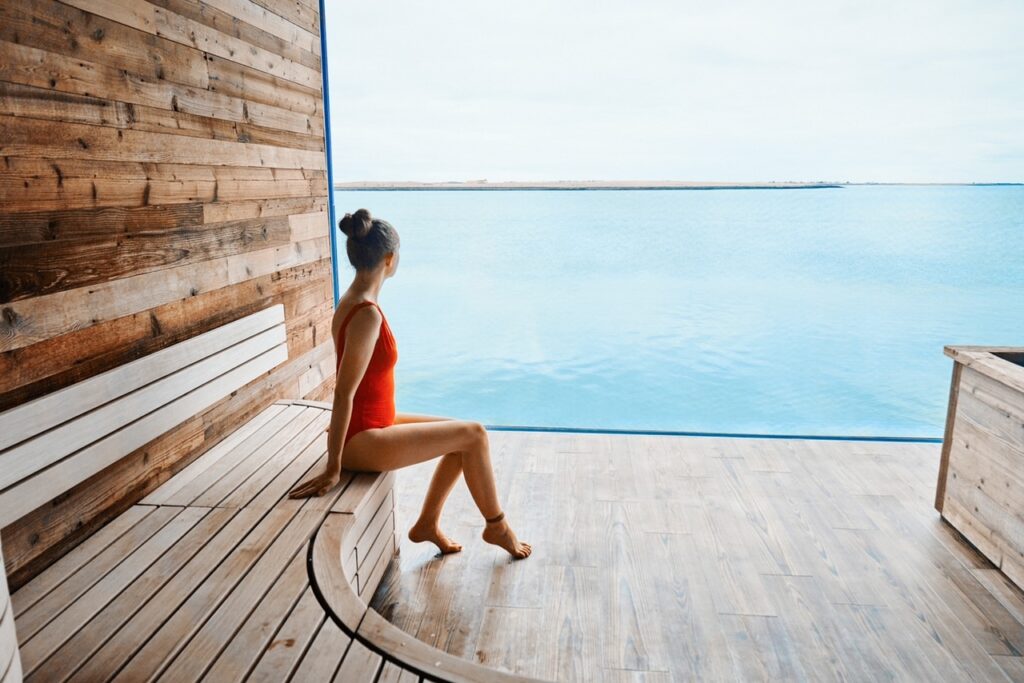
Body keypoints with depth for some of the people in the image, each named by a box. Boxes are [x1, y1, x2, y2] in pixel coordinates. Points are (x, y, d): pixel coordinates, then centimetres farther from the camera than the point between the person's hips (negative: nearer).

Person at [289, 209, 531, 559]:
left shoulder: (352, 301, 4)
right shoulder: (368, 314, -25)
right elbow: (343, 393, -26)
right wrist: (333, 468, -22)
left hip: (372, 424, 10)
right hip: (364, 441, -10)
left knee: (463, 434, 13)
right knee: (474, 434, -6)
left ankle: (427, 523, 23)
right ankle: (496, 526, 15)